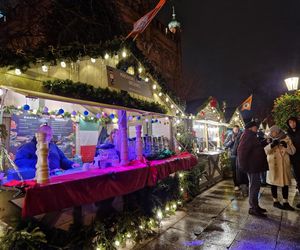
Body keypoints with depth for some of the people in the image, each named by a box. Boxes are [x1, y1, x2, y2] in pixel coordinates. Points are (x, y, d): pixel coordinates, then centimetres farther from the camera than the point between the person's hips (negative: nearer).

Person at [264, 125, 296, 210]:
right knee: (274, 183, 7)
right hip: (273, 164, -1)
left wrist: (286, 145, -21)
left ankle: (285, 202, 19)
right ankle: (275, 201, 21)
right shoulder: (269, 140, 1)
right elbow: (265, 150, -9)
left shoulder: (286, 139, 1)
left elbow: (292, 151, -2)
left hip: (284, 164, 1)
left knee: (285, 183, 6)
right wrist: (271, 145, -27)